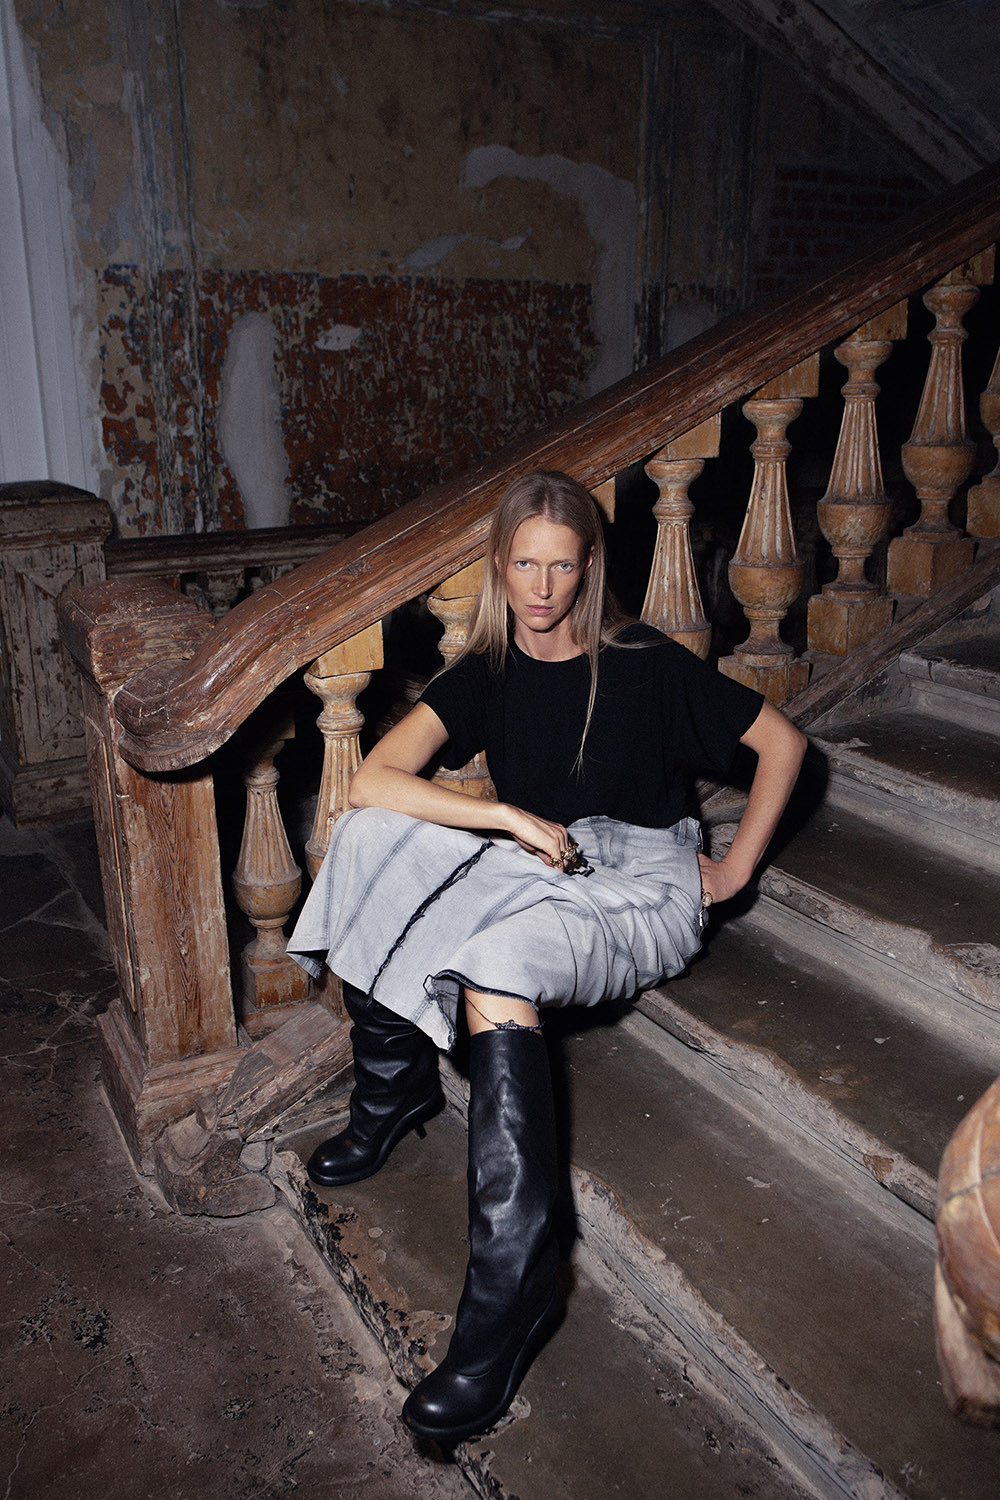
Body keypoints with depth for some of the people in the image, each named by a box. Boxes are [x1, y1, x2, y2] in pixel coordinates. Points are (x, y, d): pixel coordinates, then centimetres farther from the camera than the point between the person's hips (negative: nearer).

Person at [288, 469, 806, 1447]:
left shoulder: (645, 666, -6)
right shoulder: (485, 676, 1)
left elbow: (782, 742, 2)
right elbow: (371, 781, -15)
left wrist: (736, 867, 1)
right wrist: (513, 818, -23)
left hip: (641, 881, -4)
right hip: (535, 867, 4)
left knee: (498, 969, -36)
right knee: (371, 842, -20)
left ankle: (508, 1290, -31)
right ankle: (394, 1089, -5)